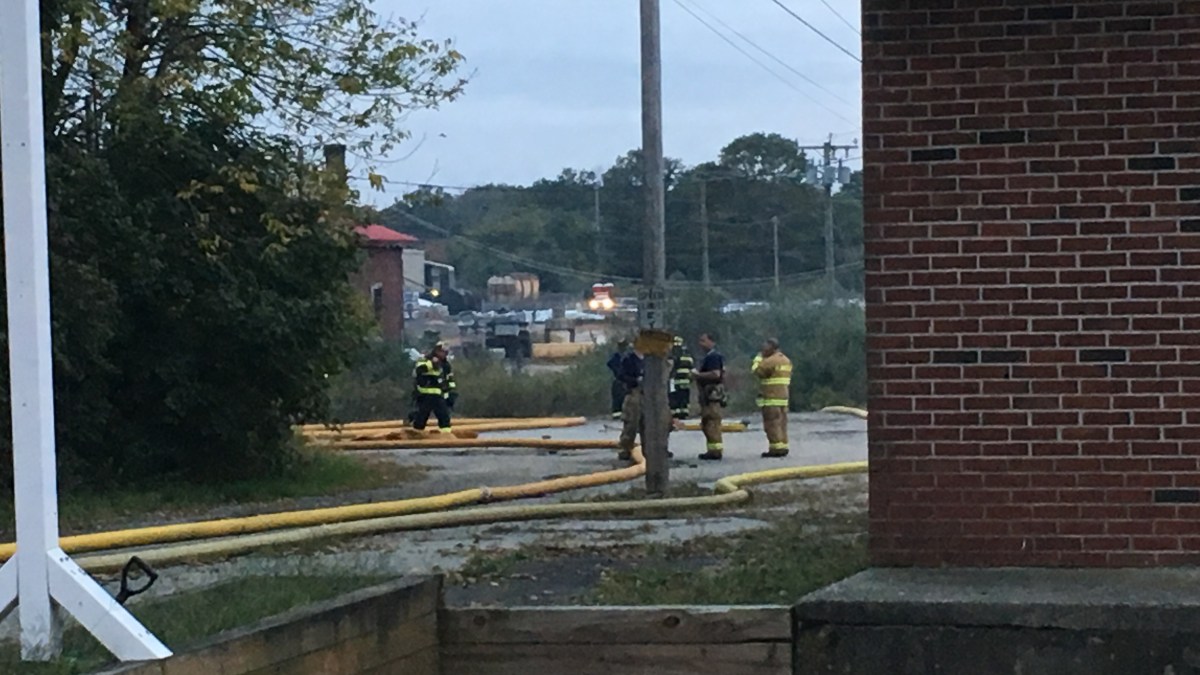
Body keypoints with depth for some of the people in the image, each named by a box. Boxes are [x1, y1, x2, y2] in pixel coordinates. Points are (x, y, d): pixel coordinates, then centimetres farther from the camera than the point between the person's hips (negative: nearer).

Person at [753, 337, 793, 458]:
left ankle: (776, 448, -9)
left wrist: (758, 358, -1)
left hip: (771, 398, -9)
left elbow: (757, 371, -10)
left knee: (772, 423, -6)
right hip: (783, 397, 9)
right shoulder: (786, 360, 14)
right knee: (781, 423, 10)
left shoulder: (770, 361, -15)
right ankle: (783, 447, 9)